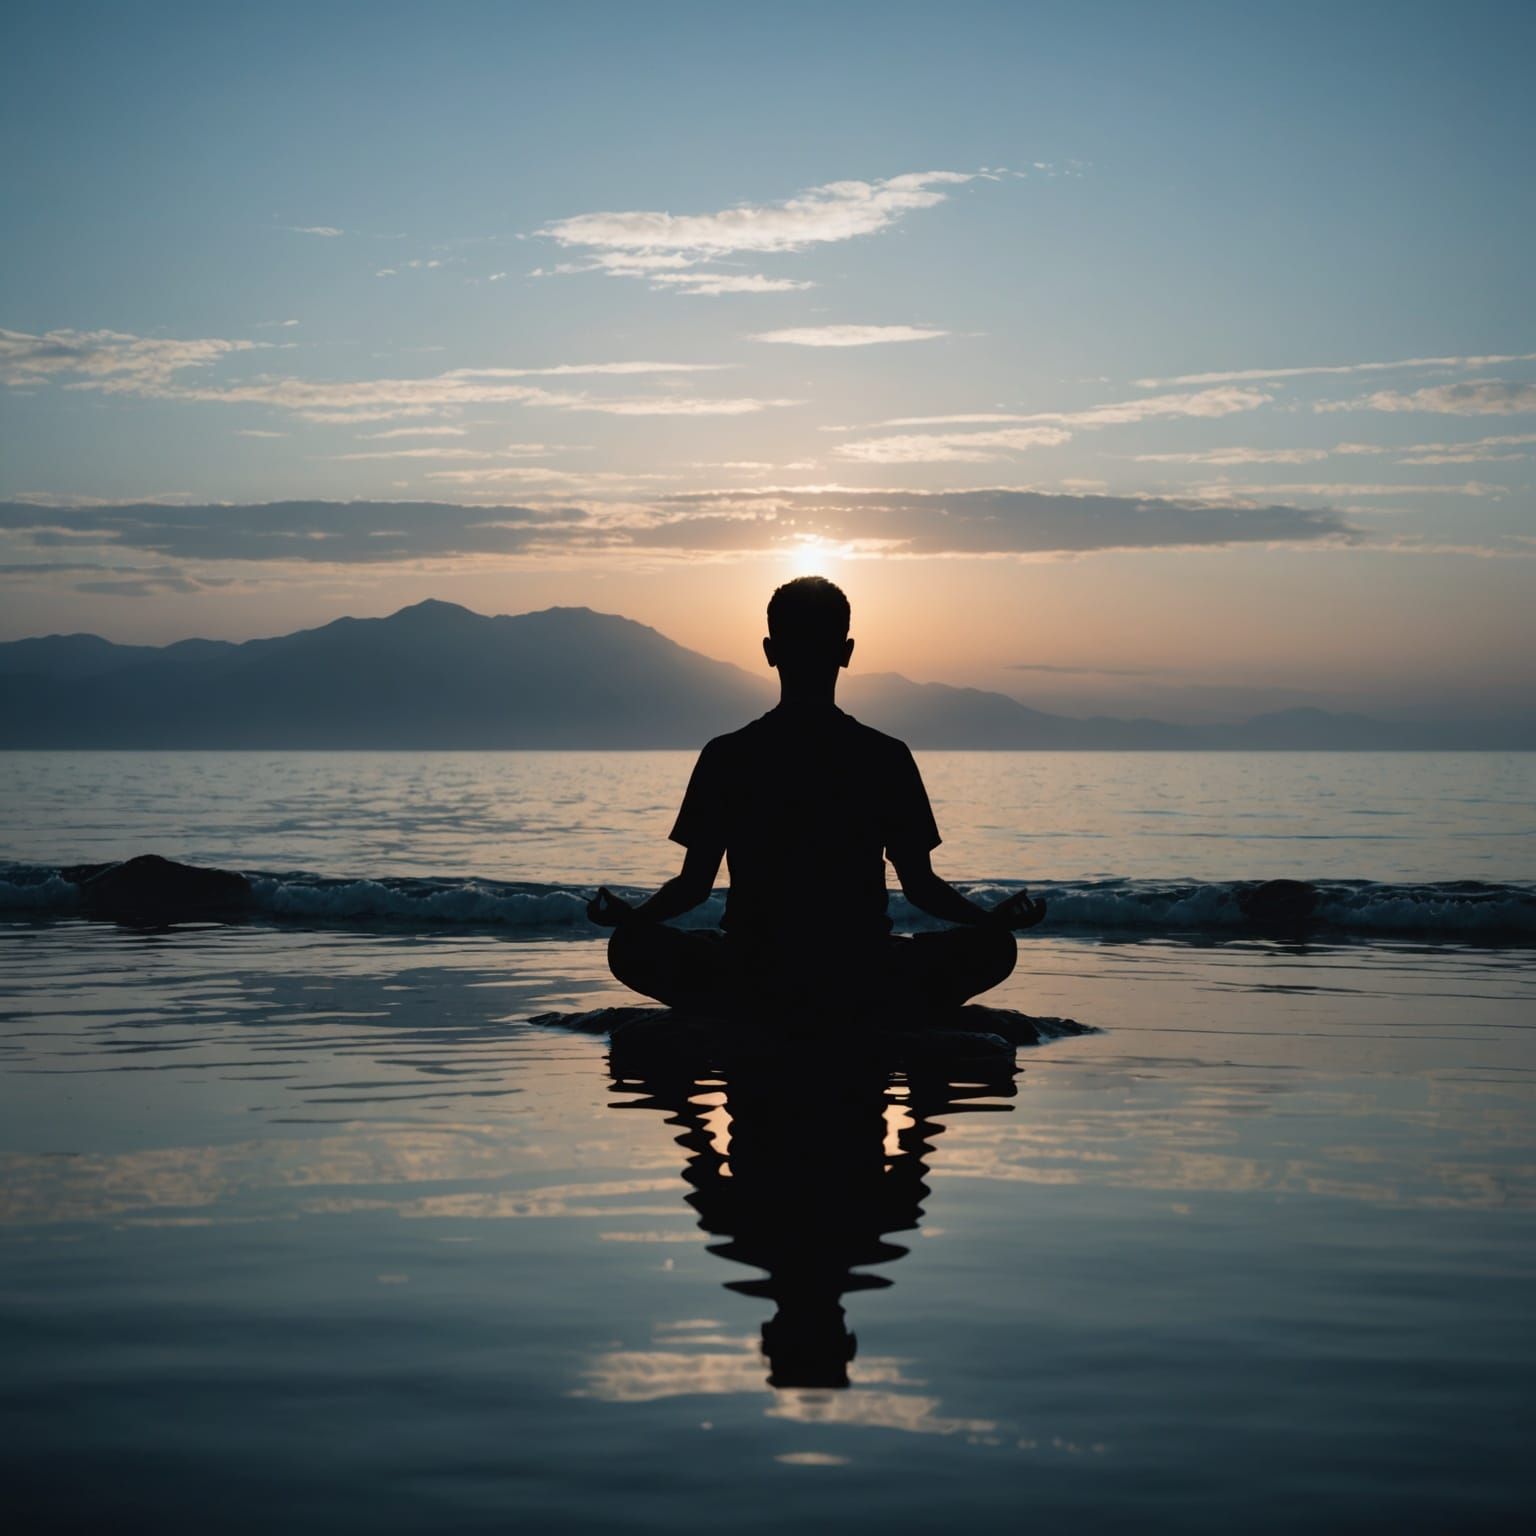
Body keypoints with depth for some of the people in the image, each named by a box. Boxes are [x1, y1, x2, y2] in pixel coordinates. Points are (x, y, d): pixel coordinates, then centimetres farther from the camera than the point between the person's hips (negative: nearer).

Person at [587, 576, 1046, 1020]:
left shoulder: (725, 756, -1)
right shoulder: (887, 757, -2)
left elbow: (693, 884, 1)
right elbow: (920, 886, 1)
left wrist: (627, 915, 15)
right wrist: (996, 919, 13)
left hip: (749, 984, 0)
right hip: (865, 987, 0)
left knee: (630, 946, 22)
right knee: (993, 948, 20)